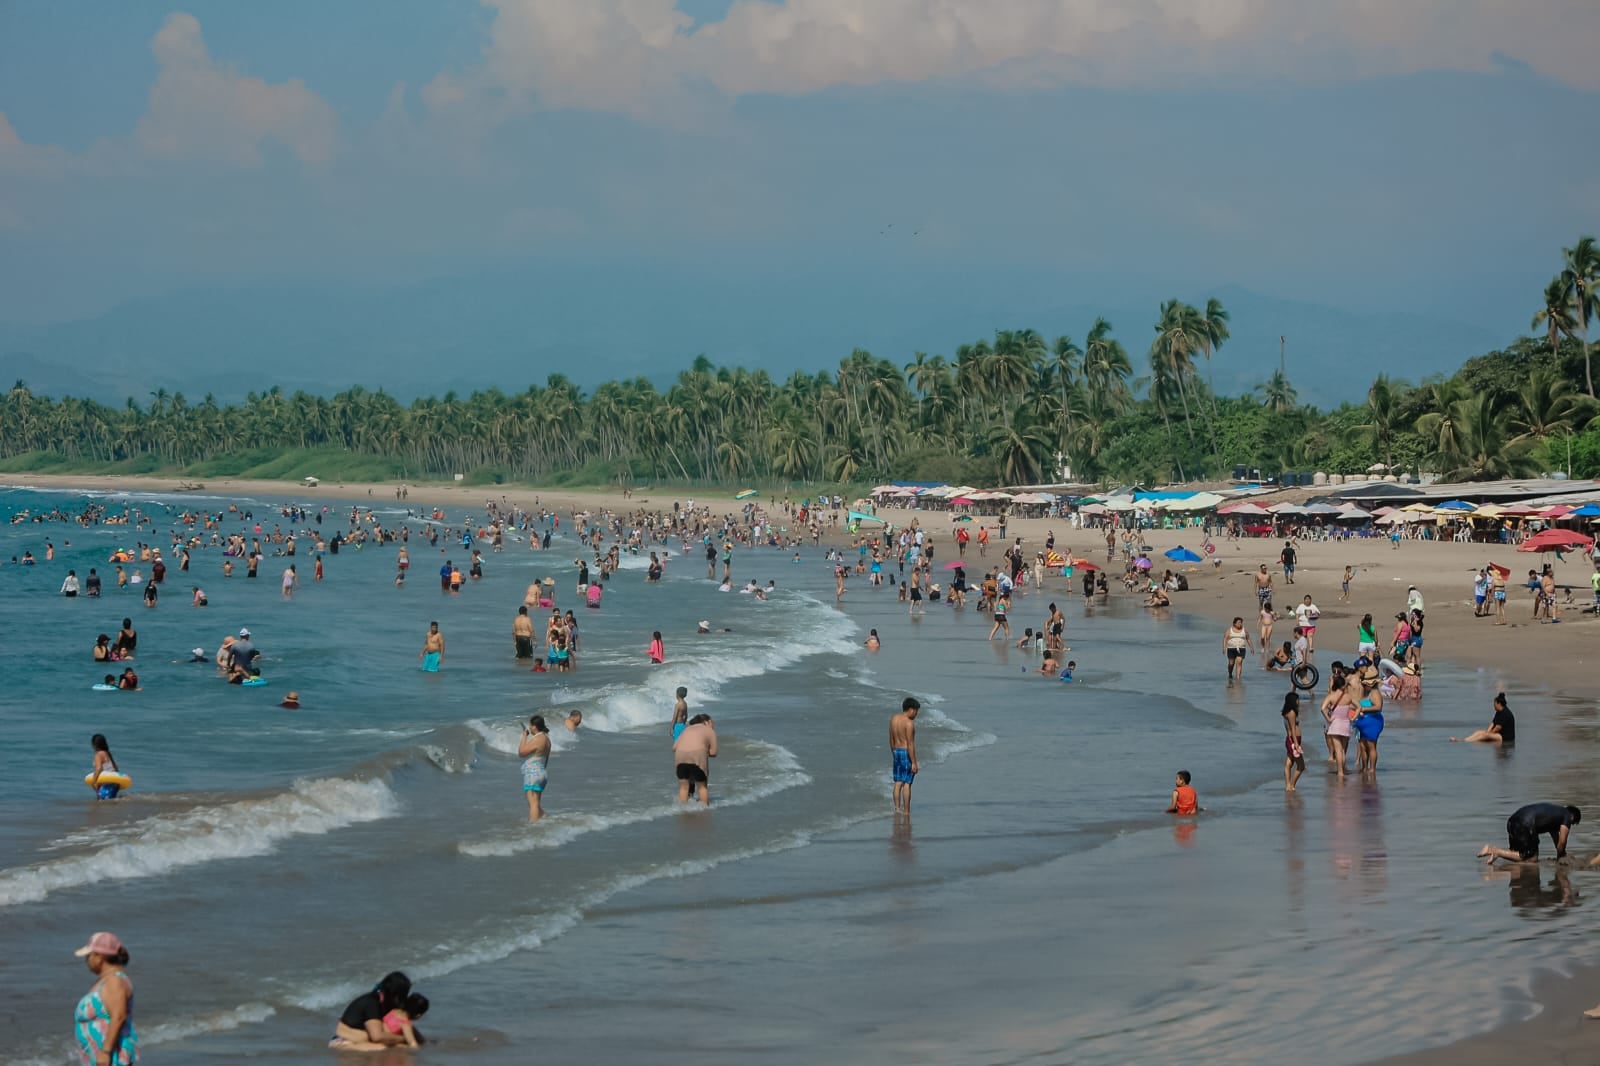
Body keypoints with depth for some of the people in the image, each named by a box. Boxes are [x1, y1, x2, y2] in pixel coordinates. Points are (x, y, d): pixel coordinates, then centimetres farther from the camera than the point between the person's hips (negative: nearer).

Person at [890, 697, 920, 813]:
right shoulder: (909, 723, -18)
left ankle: (897, 808, 14)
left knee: (898, 783, 12)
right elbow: (910, 744, -20)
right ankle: (906, 811, 2)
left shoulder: (893, 719, 6)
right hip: (907, 753, -7)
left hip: (896, 752, 7)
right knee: (907, 784, -1)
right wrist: (914, 762, -17)